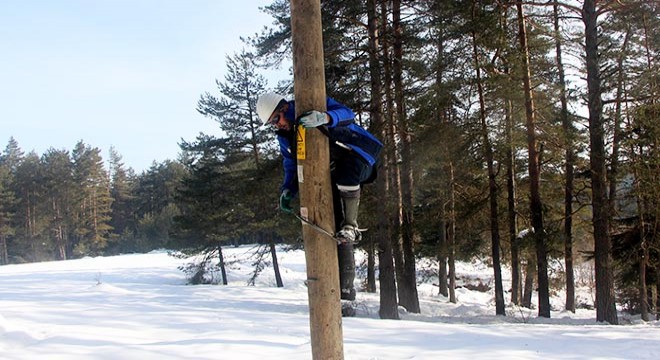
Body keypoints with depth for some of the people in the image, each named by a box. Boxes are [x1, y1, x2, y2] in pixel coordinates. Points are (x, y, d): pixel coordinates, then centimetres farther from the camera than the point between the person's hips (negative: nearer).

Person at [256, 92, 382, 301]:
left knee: (344, 180, -42)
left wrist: (325, 117, -48)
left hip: (355, 159, -6)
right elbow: (291, 165, 14)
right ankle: (345, 287, -3)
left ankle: (350, 227, -17)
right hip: (331, 175, 6)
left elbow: (347, 114, -27)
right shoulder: (284, 137, 5)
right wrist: (287, 190, -4)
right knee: (333, 227, -5)